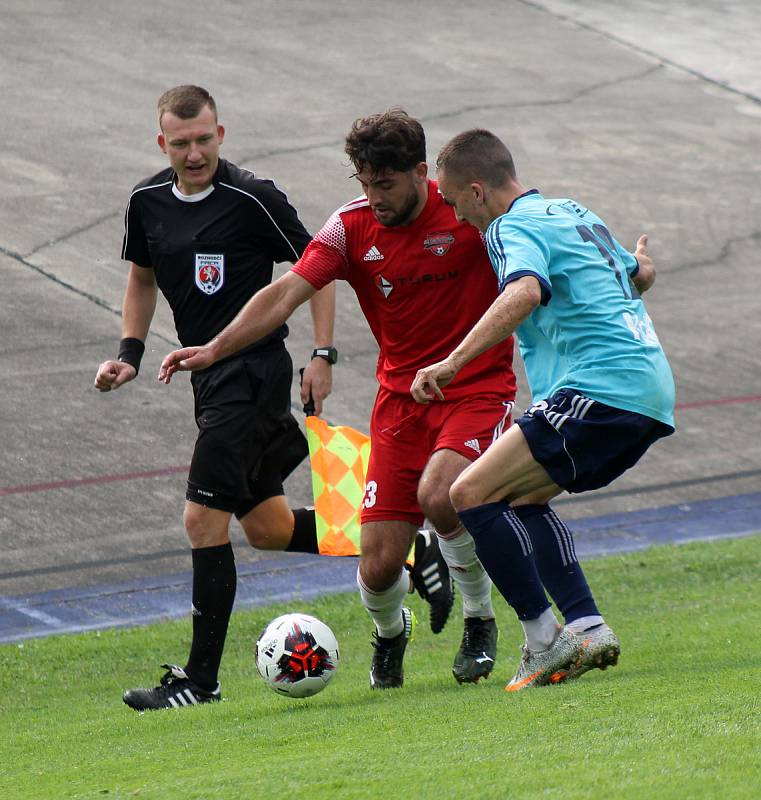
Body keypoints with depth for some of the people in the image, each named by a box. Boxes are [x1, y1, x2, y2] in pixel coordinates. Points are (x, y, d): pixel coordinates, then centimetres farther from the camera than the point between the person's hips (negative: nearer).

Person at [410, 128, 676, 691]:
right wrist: (637, 263, 60)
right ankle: (589, 629, 11)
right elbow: (641, 275, 37)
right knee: (523, 500, 23)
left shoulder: (514, 227, -7)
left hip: (599, 388, -10)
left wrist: (451, 364, -32)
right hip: (652, 395, 10)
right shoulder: (575, 213, 22)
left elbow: (524, 292, -29)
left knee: (472, 493, -11)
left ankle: (546, 642, -13)